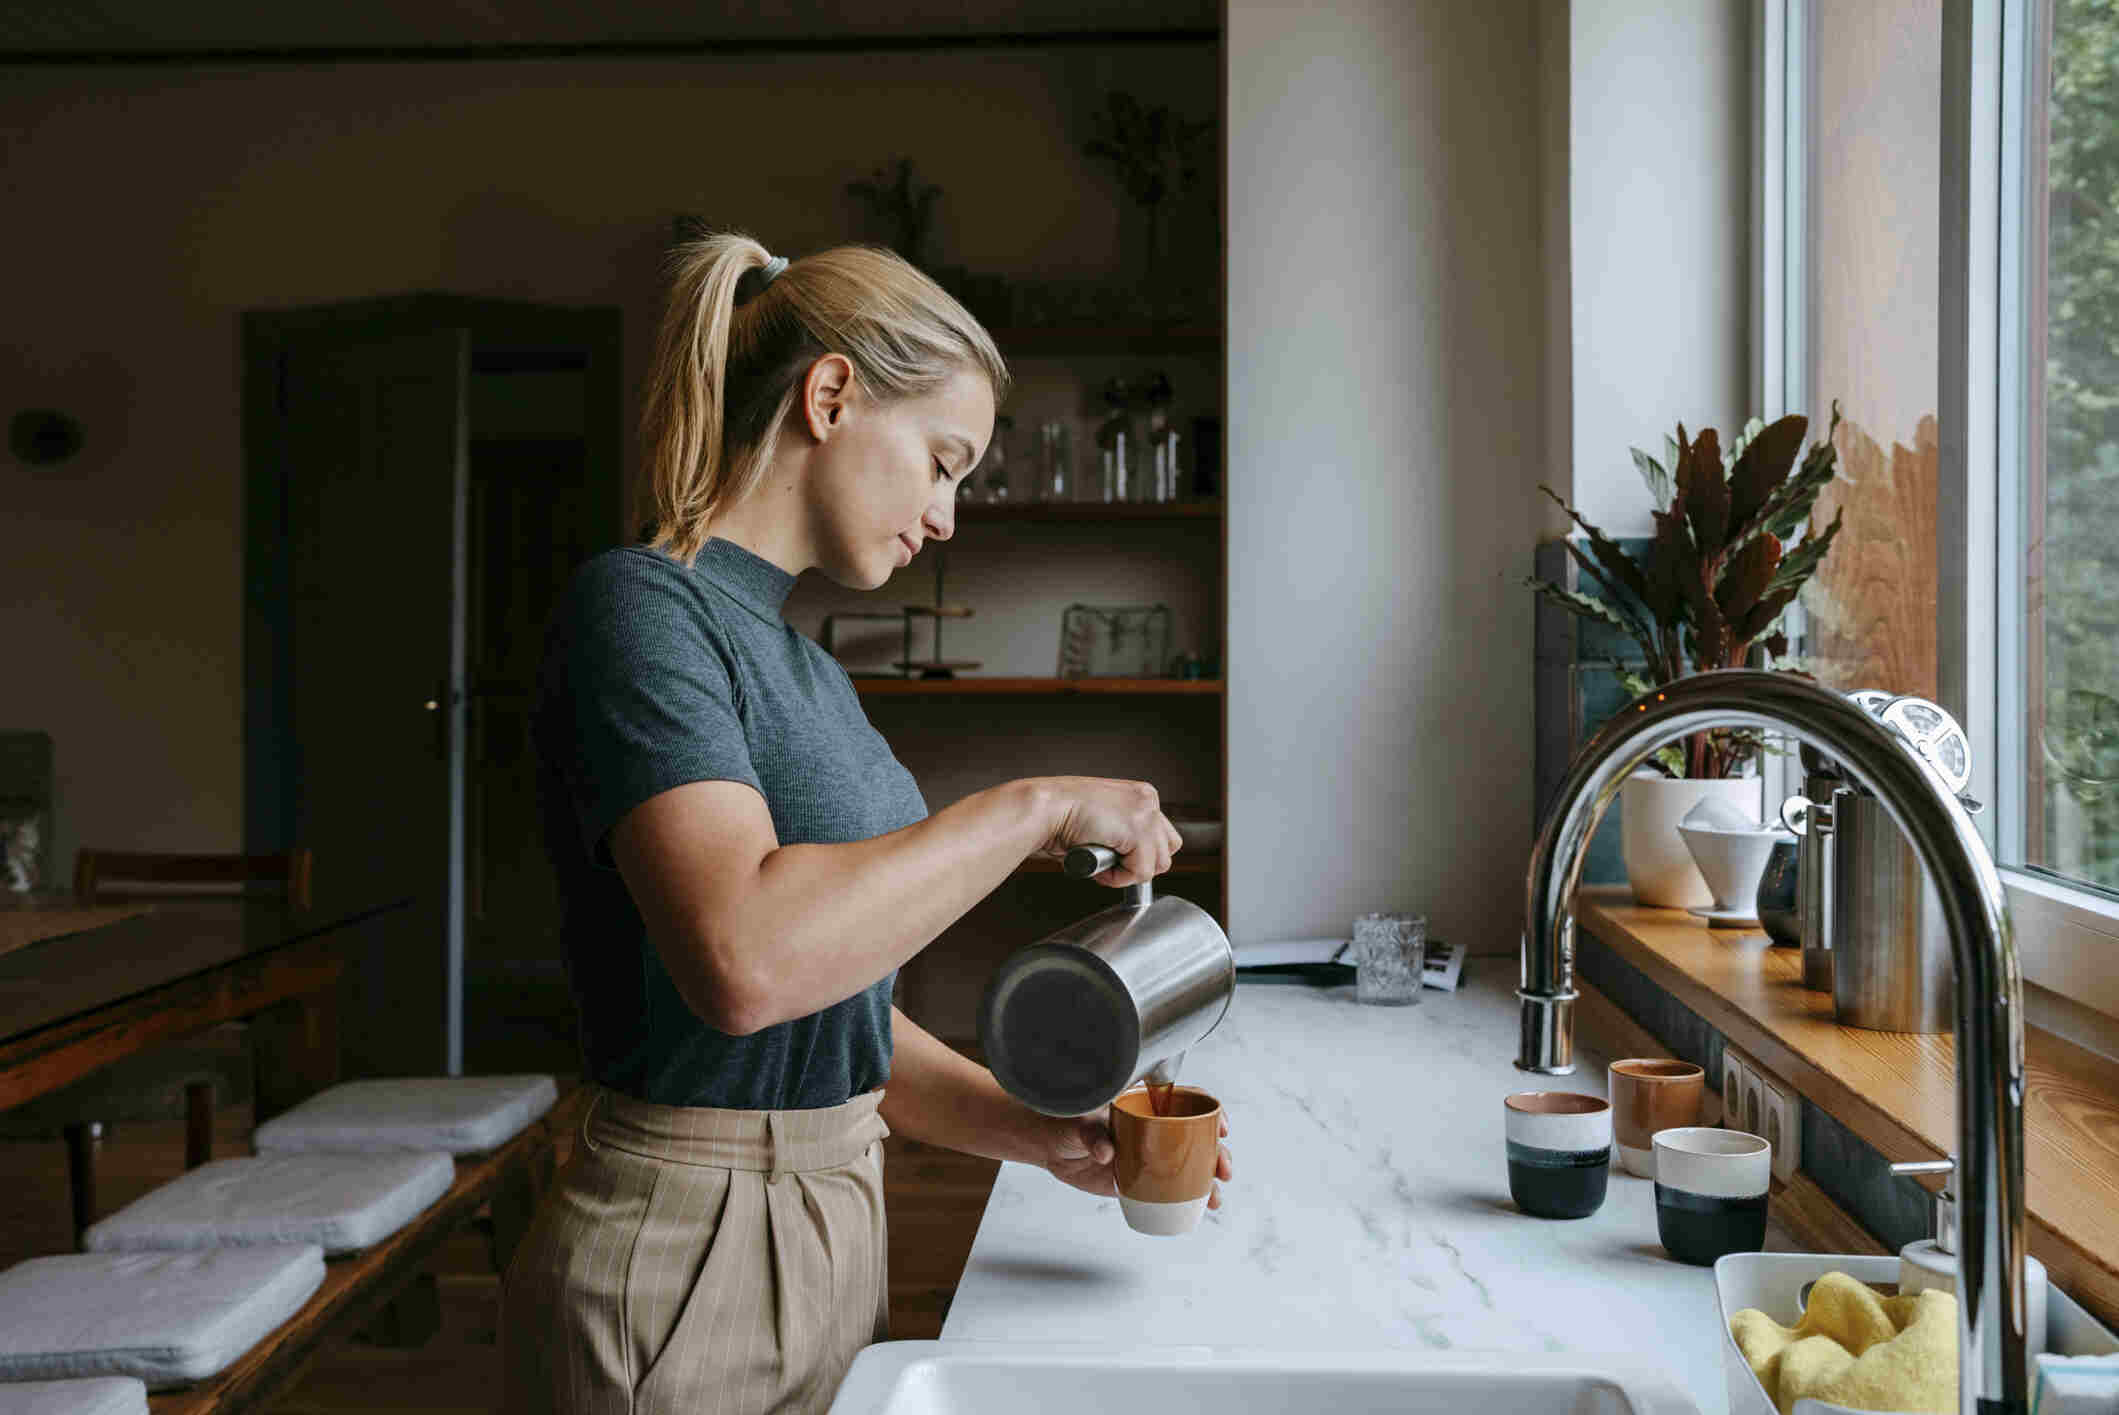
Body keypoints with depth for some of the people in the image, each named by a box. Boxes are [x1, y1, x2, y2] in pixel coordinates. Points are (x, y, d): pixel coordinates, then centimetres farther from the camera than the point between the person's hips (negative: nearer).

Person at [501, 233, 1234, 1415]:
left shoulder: (804, 664, 11)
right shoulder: (640, 608, -15)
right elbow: (748, 959, -31)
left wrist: (1040, 1135, 1)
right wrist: (1037, 810, -22)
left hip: (833, 1233, 8)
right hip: (685, 1264, -8)